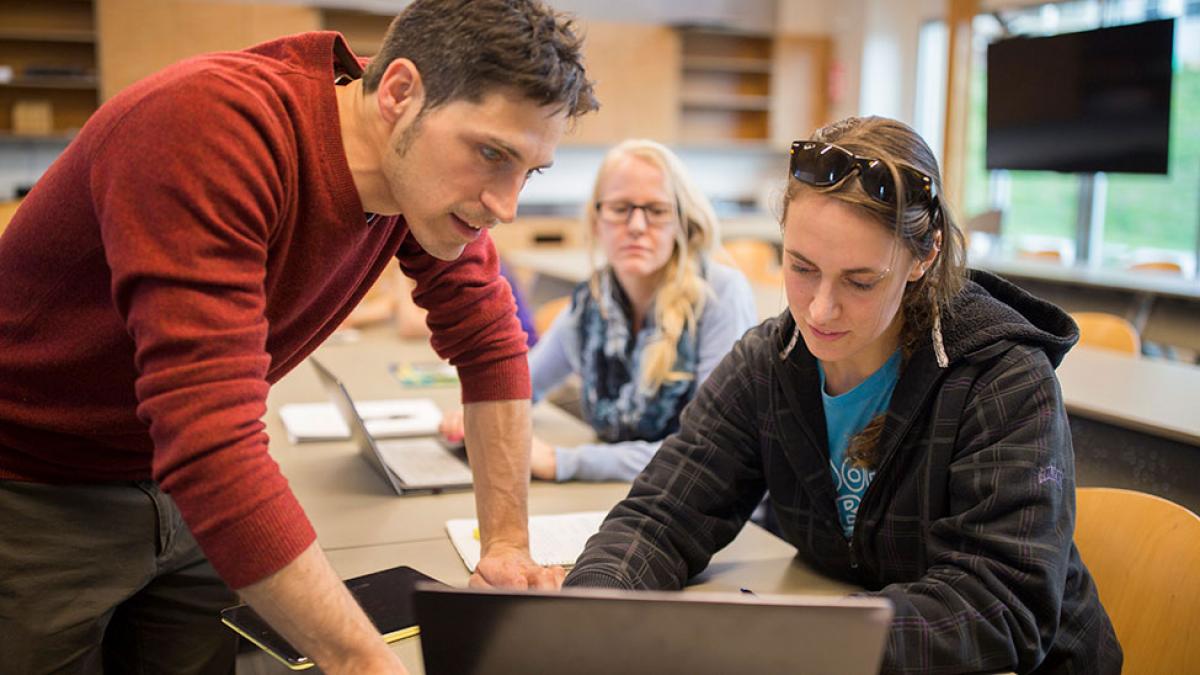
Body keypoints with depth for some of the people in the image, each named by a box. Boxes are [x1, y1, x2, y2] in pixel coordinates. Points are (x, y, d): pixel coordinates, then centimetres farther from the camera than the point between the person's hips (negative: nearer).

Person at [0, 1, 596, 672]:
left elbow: (491, 341, -1)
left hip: (184, 485, 6)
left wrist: (508, 545, -7)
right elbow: (209, 439, -40)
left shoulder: (426, 168, -11)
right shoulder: (210, 128, -33)